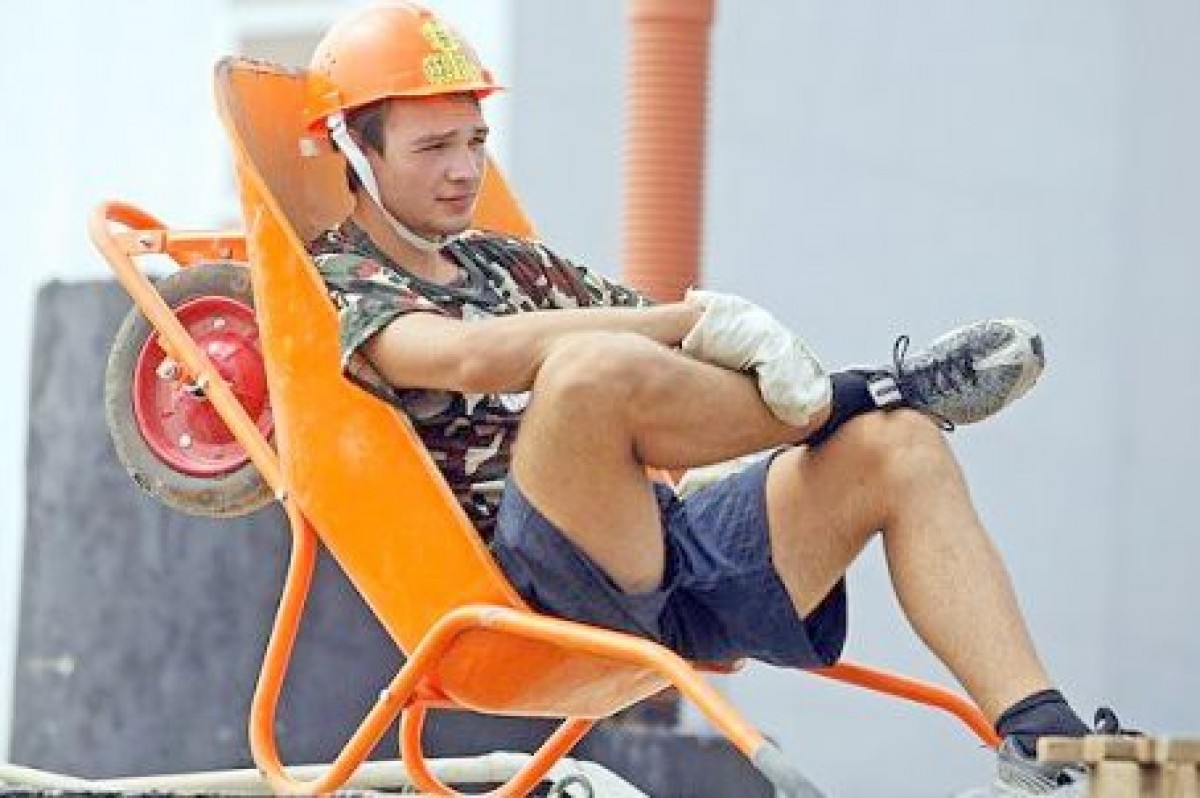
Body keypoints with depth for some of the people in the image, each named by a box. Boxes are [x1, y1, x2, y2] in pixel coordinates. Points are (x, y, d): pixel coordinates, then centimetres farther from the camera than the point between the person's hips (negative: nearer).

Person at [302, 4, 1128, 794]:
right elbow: (467, 357, -20)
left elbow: (663, 337, 24)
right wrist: (699, 320, -21)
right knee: (591, 364, -35)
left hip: (671, 538, 8)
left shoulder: (505, 263, 28)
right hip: (538, 585, -8)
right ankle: (855, 393, -12)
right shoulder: (336, 287, 2)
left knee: (901, 448, -10)